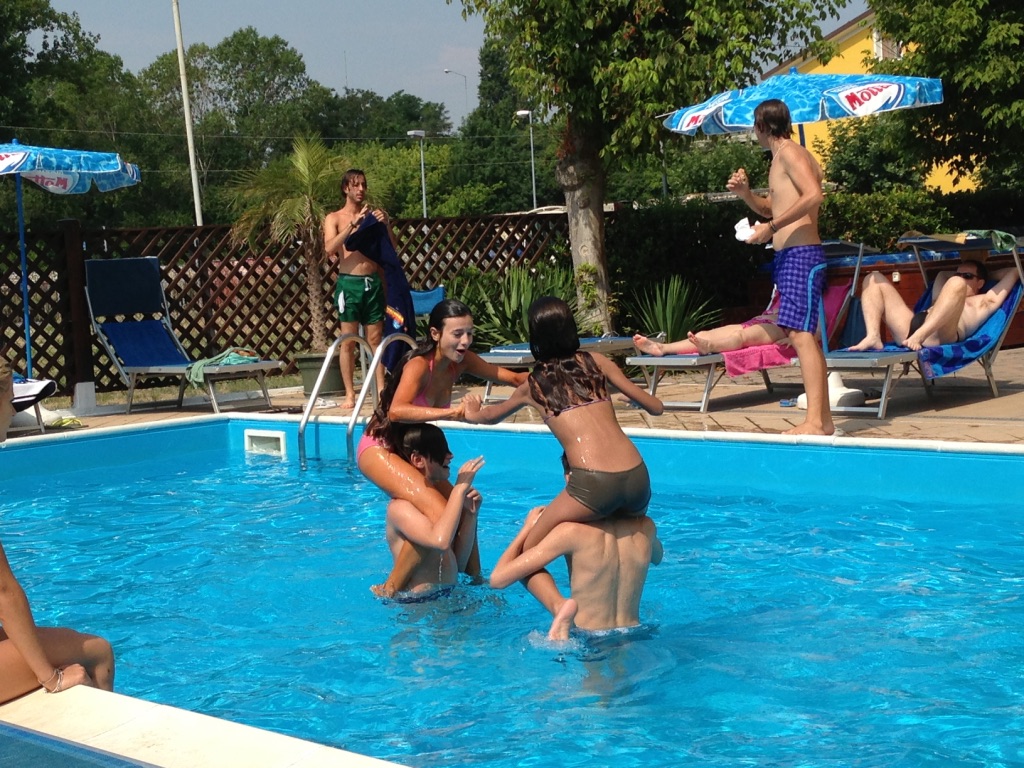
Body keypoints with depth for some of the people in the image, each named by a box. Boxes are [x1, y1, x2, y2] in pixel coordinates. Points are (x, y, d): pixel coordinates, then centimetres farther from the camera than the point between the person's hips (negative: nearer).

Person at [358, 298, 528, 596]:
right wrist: (450, 412, -54)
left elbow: (514, 378, -3)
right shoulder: (419, 366, -26)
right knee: (439, 514, -25)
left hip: (409, 452, 9)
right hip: (378, 449, -9)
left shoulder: (460, 362, -4)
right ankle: (389, 592, -15)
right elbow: (396, 411, -43)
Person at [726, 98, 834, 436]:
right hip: (789, 257, 10)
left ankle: (814, 421, -19)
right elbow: (772, 208, 30)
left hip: (801, 255, -10)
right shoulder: (780, 158, 20)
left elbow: (813, 195, -25)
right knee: (804, 336, 11)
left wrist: (771, 227, -22)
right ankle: (824, 419, 15)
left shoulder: (789, 152, -9)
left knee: (800, 334, -15)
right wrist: (745, 193, 12)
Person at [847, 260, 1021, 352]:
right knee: (874, 279, 9)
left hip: (938, 337, -6)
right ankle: (873, 337, -20)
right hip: (909, 329, 6)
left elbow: (1013, 272, 30)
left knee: (955, 284, -27)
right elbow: (942, 274, 58)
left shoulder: (983, 302, 29)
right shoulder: (945, 299, 43)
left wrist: (987, 273, 44)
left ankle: (918, 337, -45)